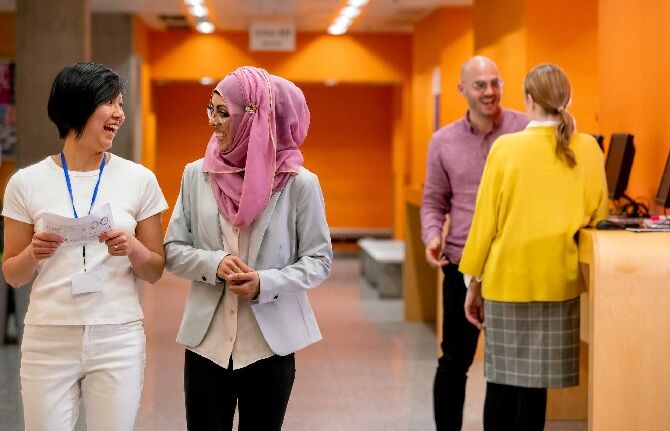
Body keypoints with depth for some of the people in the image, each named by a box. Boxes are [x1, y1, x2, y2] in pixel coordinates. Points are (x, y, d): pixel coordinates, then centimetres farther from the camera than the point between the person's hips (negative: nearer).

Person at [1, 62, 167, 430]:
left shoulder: (138, 179, 3)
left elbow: (155, 271, 8)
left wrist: (132, 249, -12)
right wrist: (34, 254, -13)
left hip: (118, 339, 0)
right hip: (48, 340, 0)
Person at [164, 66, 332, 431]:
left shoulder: (298, 183, -6)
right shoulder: (196, 175, 2)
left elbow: (319, 260, -3)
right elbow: (172, 250, 5)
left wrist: (265, 283, -19)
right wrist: (214, 264, -15)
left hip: (271, 344, -2)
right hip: (207, 341, 2)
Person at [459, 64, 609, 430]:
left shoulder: (506, 147, -6)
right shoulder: (588, 149, -1)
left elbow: (485, 220, -3)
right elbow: (597, 215, 9)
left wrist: (474, 283, 5)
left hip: (506, 280, -1)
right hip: (558, 280, 1)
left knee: (501, 382, 9)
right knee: (534, 384, 6)